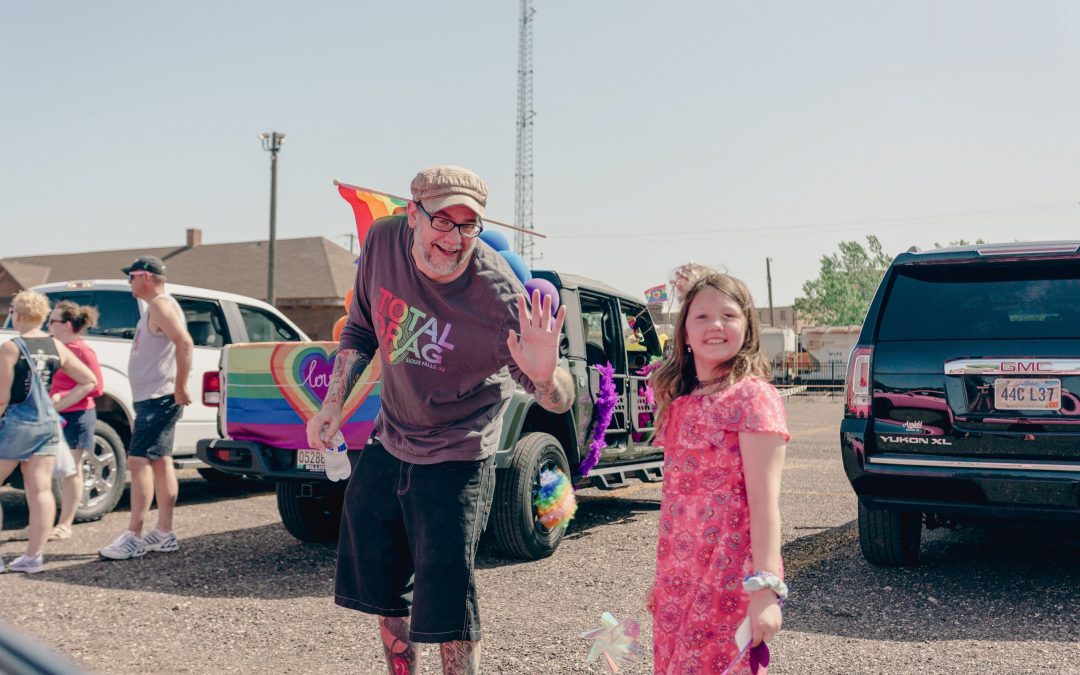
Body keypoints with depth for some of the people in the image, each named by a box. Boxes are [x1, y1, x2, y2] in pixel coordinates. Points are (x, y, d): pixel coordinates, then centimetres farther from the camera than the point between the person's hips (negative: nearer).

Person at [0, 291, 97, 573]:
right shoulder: (56, 347, 4)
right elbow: (89, 381, 7)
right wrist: (59, 404, 8)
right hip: (48, 423, 5)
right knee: (40, 491, 5)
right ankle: (34, 555, 8)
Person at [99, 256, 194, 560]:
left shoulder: (161, 305, -13)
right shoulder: (155, 307, 19)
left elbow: (185, 343, -27)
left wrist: (180, 389, -27)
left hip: (159, 399, -11)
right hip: (153, 398, 11)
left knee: (139, 461, -12)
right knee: (160, 462, 11)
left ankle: (134, 537, -11)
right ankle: (164, 533, 16)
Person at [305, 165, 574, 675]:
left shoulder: (498, 297, -26)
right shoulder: (383, 241, -13)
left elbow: (559, 402, -21)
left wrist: (544, 374, -43)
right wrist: (334, 402, -1)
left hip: (455, 463, -6)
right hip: (388, 446, 6)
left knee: (446, 605, -5)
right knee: (379, 587, 19)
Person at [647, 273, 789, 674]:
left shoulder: (753, 396, -10)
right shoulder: (679, 400, 10)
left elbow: (764, 500, -16)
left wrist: (765, 589, -21)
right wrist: (663, 577, 17)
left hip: (728, 577, -6)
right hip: (679, 578, 7)